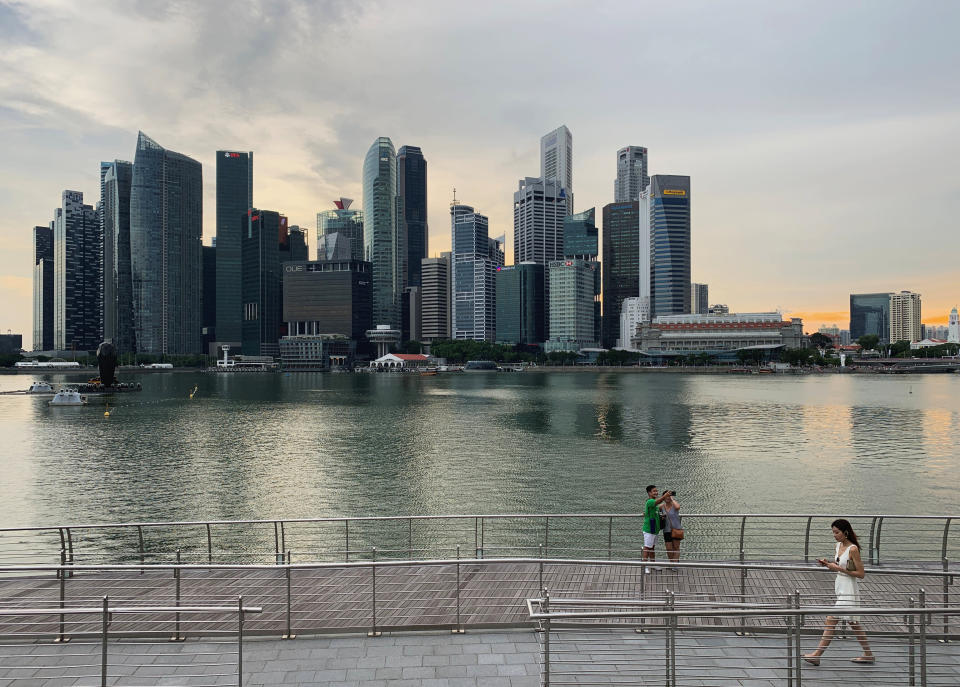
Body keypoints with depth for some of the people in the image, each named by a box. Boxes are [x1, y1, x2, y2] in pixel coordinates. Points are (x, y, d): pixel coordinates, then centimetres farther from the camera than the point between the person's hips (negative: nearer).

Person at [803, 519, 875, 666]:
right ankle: (868, 654, 29)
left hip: (849, 590, -9)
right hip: (840, 587, 9)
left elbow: (861, 574, -17)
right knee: (853, 623, 17)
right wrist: (828, 563, 1)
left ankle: (817, 655, -3)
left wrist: (839, 569, -21)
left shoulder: (853, 549, -18)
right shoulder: (839, 545, 7)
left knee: (831, 621, -7)